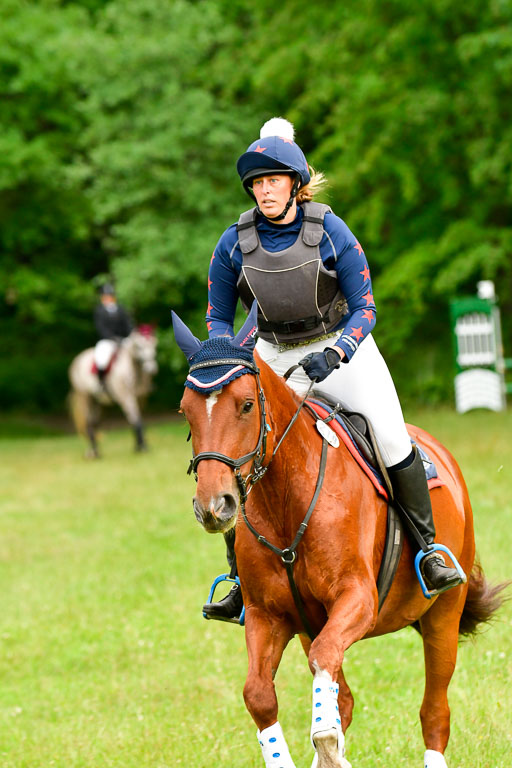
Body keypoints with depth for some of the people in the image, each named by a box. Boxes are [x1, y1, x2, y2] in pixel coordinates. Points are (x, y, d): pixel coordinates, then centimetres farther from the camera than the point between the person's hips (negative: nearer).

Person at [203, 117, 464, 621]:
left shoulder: (330, 231, -14)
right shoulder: (235, 243, -8)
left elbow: (364, 309, -10)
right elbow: (218, 317, 3)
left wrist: (332, 355, -26)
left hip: (342, 346, -2)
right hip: (274, 356, 2)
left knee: (391, 438, -22)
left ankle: (429, 550, -7)